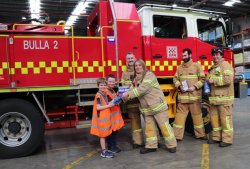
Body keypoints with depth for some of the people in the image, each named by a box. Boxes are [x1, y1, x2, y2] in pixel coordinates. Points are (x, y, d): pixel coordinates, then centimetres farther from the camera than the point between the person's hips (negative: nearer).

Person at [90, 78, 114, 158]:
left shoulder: (104, 94, 12)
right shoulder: (98, 95, -15)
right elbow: (98, 107, -22)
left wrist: (110, 103, 3)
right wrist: (109, 105, -20)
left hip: (106, 117, 9)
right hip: (101, 118, -9)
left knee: (105, 134, 14)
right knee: (102, 135, 0)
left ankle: (105, 150, 25)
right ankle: (104, 152, 9)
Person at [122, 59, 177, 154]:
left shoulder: (149, 75, -14)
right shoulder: (136, 79, 9)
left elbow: (143, 89, -26)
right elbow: (135, 91, 2)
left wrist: (128, 94, -25)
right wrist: (125, 96, -16)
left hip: (157, 105, -7)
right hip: (146, 108, 7)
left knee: (164, 125, 0)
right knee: (149, 127, 11)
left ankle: (172, 145, 14)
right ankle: (151, 146, 23)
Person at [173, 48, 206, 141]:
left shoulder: (197, 65, 1)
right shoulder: (180, 67, 10)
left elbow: (202, 79, -1)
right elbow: (175, 79, 11)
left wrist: (194, 87, -13)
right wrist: (179, 86, -7)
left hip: (194, 96, -2)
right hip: (182, 96, 2)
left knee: (197, 115, 9)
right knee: (180, 115, 2)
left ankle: (200, 134, 25)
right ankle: (177, 135, 8)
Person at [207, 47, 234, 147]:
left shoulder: (225, 65, -6)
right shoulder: (213, 67, 20)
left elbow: (228, 79, -21)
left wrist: (214, 81, -16)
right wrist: (208, 80, 10)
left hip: (224, 98, -8)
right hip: (214, 98, 8)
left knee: (225, 118, -3)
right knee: (214, 117, 11)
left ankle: (227, 139, 5)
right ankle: (216, 137, 22)